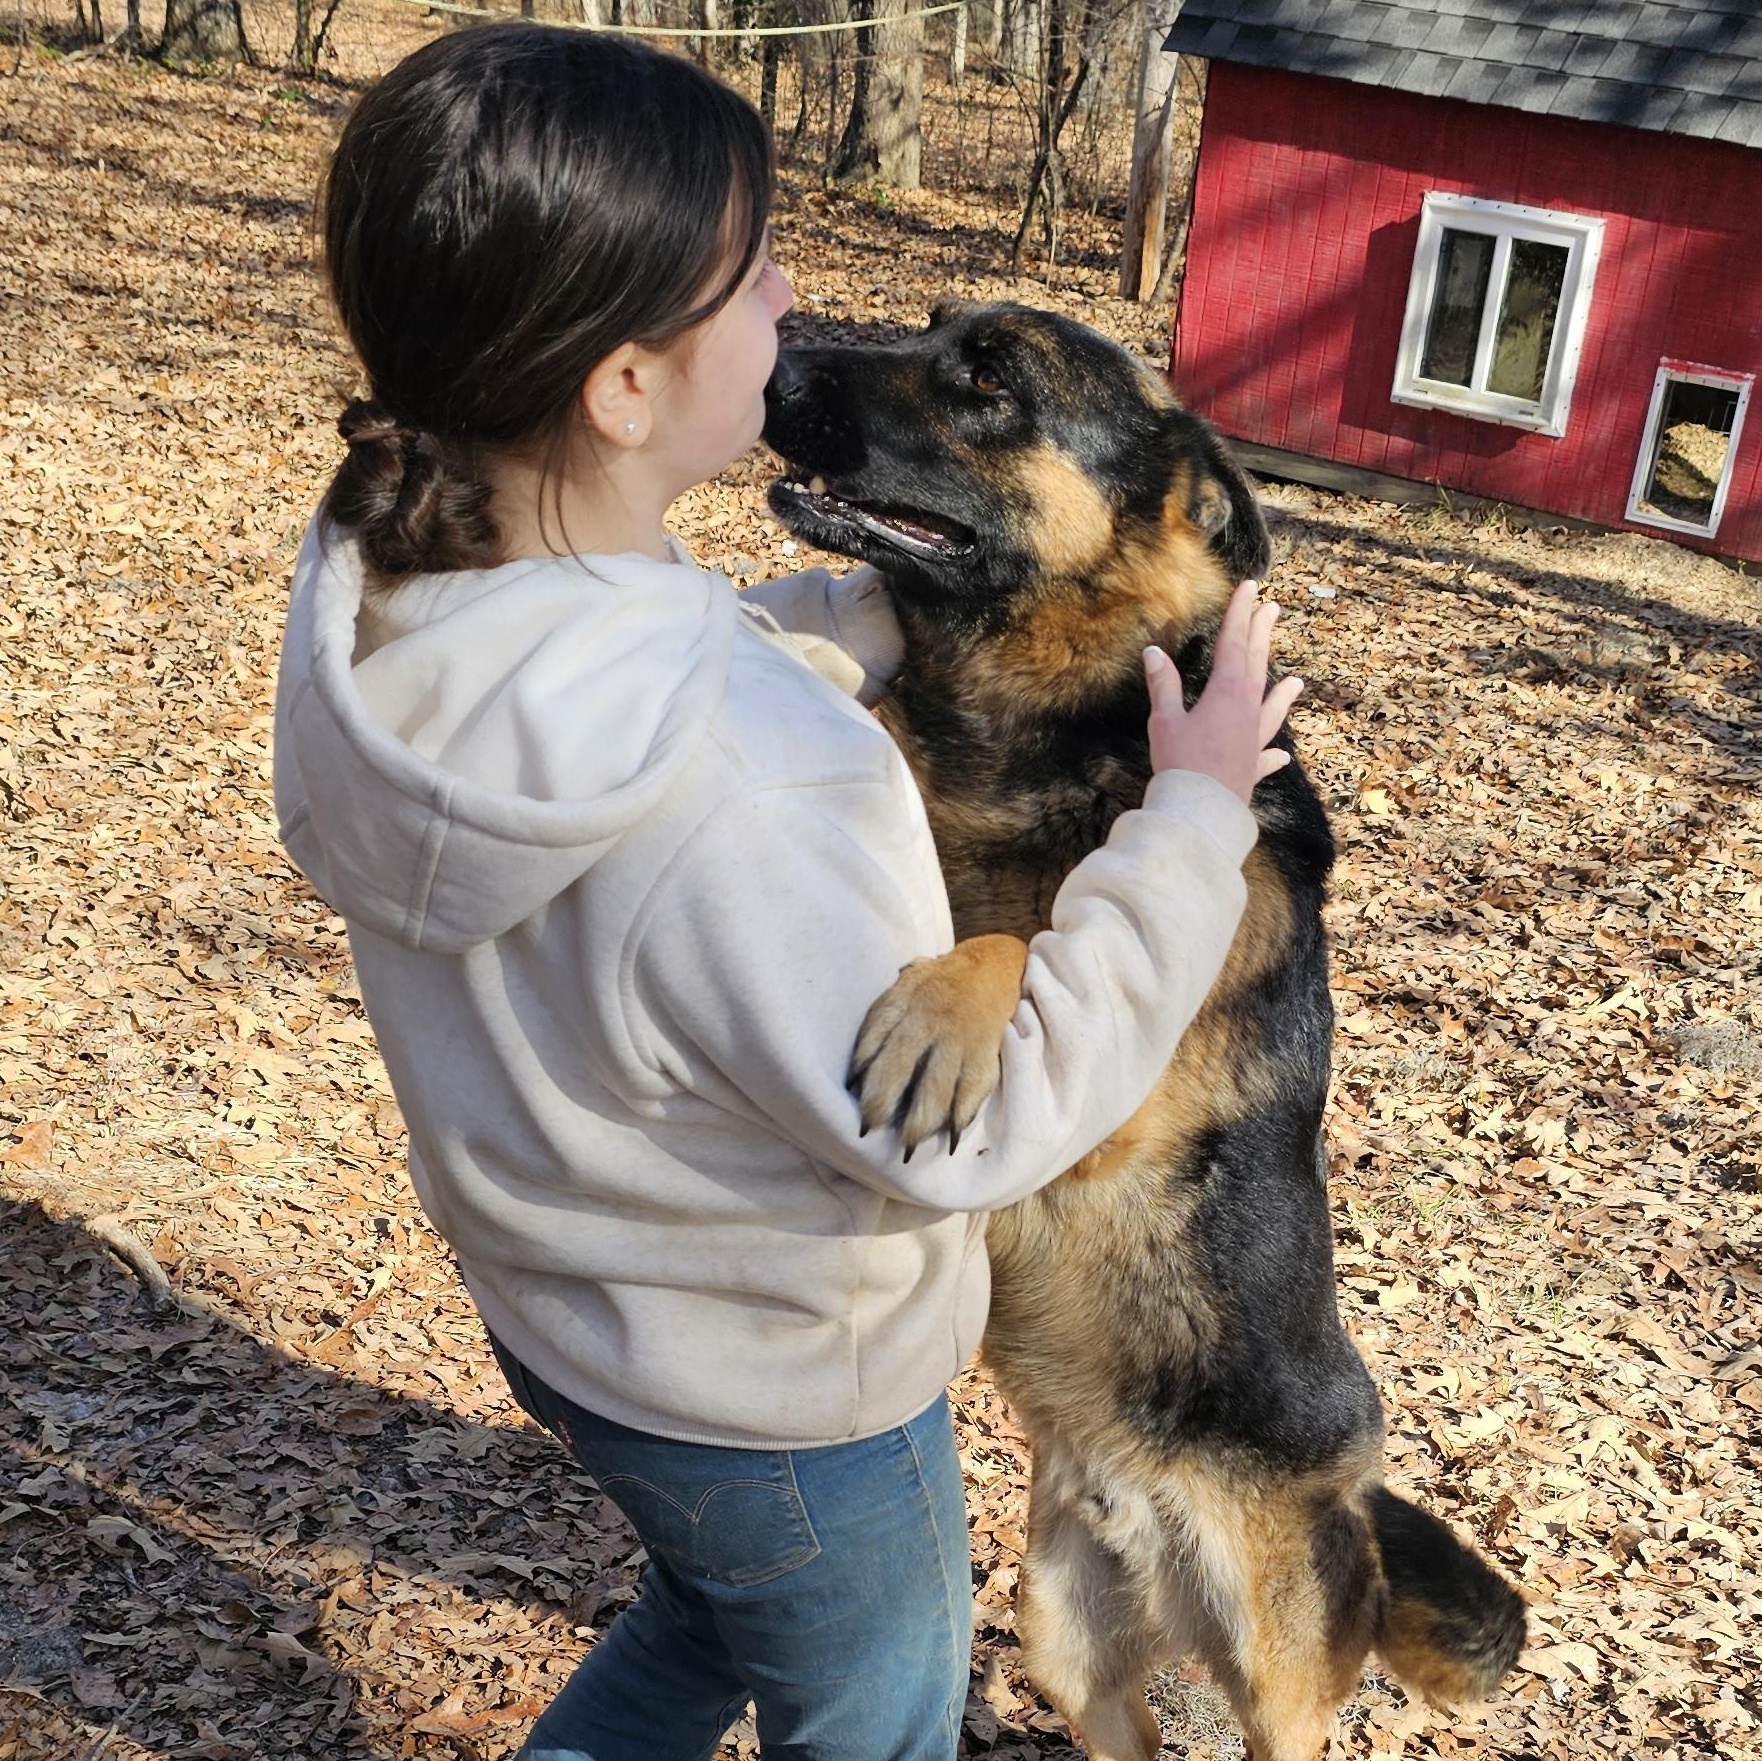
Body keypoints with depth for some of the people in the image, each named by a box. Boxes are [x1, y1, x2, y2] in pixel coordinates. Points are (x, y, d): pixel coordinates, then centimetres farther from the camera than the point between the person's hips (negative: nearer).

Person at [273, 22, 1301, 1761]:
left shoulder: (373, 593, -18)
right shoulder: (744, 802, -42)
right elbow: (976, 1128, -27)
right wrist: (1198, 813, -18)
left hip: (552, 1309, 7)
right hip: (780, 1402, -6)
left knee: (708, 1617, 37)